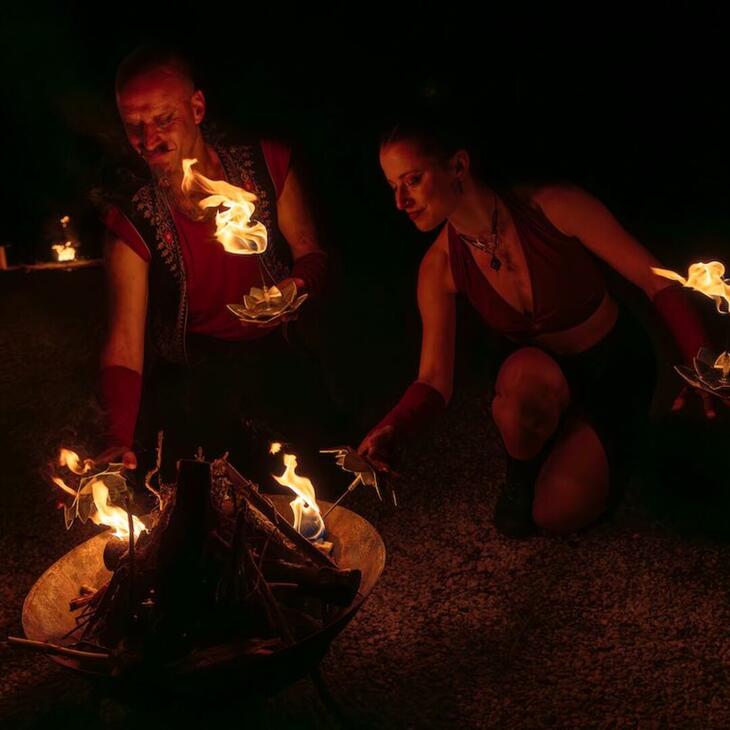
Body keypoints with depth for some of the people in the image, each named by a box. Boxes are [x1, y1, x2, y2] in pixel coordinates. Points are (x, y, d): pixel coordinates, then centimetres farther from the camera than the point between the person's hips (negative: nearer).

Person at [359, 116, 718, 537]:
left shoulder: (556, 207, -27)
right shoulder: (441, 266, -16)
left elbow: (655, 280, -20)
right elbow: (435, 380, -16)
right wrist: (394, 430, -36)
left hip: (616, 364, -2)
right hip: (539, 374, 2)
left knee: (558, 513, -19)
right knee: (524, 372, -37)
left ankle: (606, 437, 16)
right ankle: (522, 473, -3)